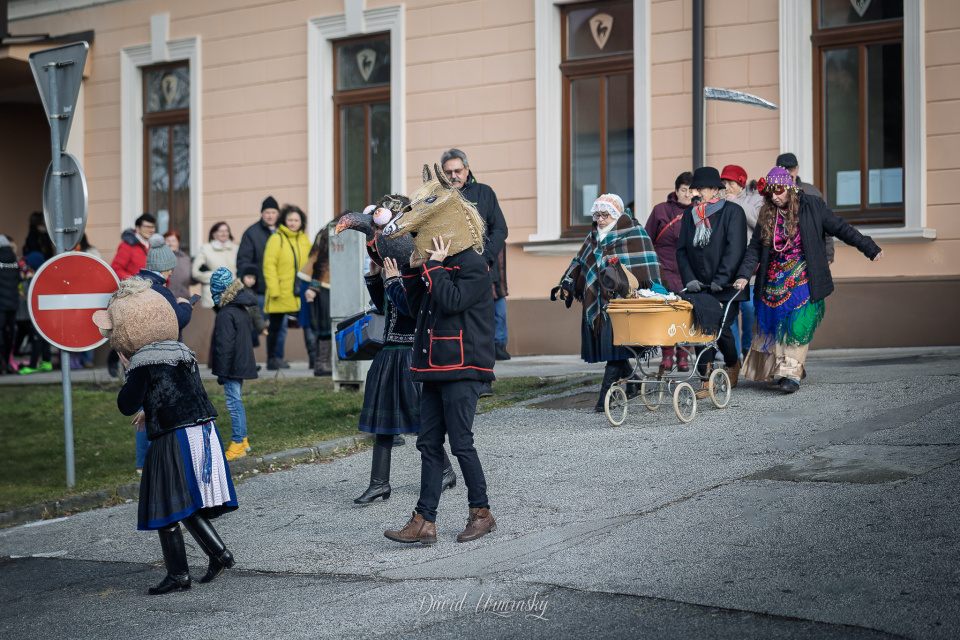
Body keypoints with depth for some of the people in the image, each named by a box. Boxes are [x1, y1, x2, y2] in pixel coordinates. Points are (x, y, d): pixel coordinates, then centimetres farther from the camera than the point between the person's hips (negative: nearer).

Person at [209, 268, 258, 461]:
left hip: (233, 365, -9)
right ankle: (242, 440, 25)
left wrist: (222, 372, -14)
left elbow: (225, 346, -20)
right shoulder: (241, 307, 9)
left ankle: (238, 444, 1)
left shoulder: (226, 314, -19)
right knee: (236, 400, 18)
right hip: (243, 363, 9)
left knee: (233, 402, -4)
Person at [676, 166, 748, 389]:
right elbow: (681, 249, 11)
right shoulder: (689, 214, 13)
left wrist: (721, 279, -16)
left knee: (722, 328, -5)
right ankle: (706, 380, -2)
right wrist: (688, 278, -3)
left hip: (726, 287, -4)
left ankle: (733, 365, 25)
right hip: (698, 287, 4)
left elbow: (735, 249, -10)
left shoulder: (732, 212, -2)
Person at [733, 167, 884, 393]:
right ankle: (774, 370, 20)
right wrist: (744, 275, -7)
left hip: (803, 280, -3)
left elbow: (839, 228, 2)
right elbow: (755, 248, 6)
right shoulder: (767, 215, 6)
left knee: (798, 325, -12)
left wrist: (870, 248, 3)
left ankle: (792, 373, -7)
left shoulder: (812, 206, -3)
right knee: (774, 325, 5)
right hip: (775, 280, 4)